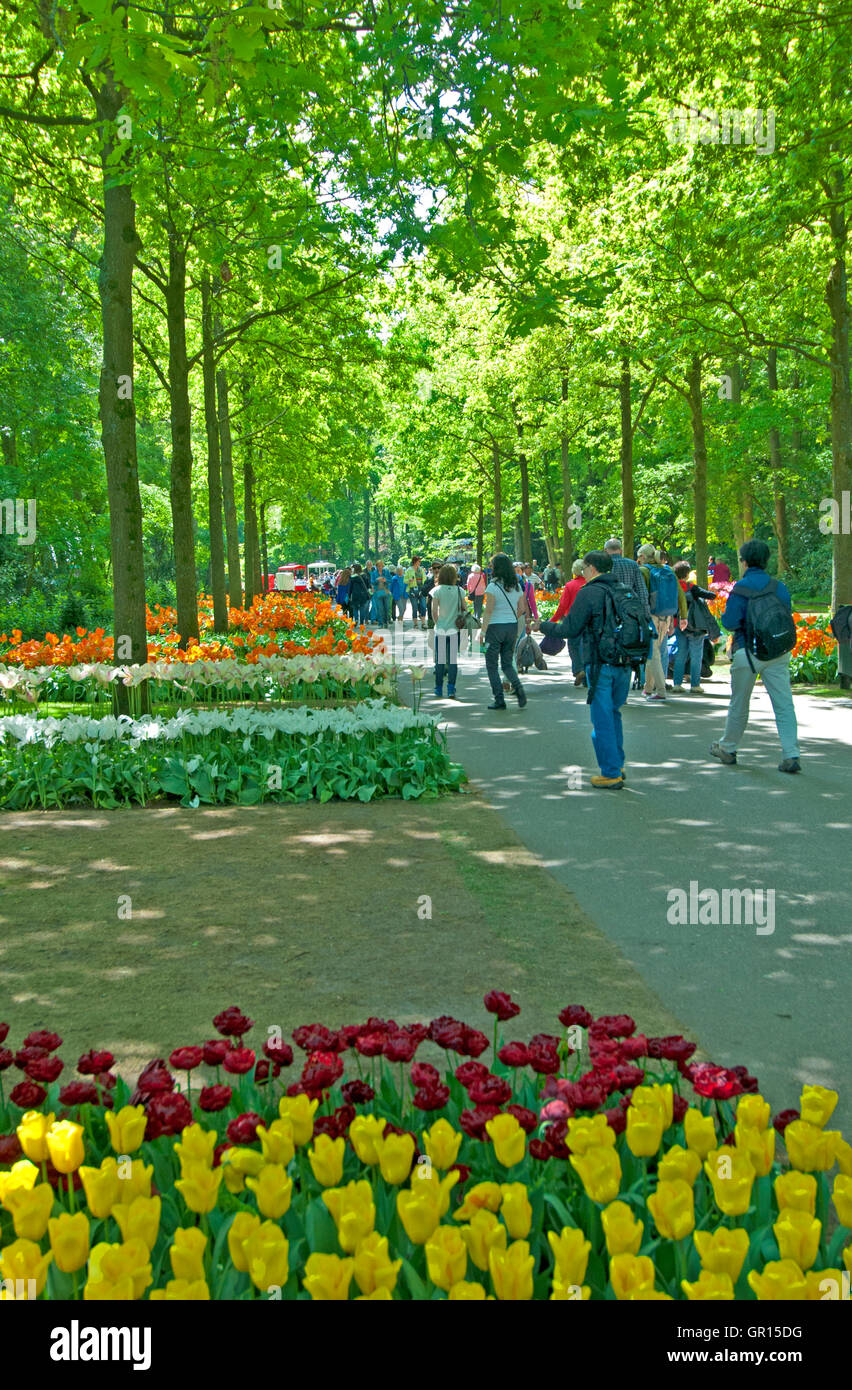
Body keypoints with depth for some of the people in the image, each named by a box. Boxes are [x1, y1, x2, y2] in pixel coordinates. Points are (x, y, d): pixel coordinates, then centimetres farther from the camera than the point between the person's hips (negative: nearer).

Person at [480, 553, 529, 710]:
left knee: (492, 665, 6)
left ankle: (499, 700, 3)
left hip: (495, 627, -6)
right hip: (512, 627, 6)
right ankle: (518, 687, -11)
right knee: (507, 664, 16)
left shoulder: (493, 587, -13)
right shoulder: (517, 586, 5)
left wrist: (483, 632, -12)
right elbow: (522, 609, 9)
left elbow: (488, 611, -16)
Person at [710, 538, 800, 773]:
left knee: (739, 704, 12)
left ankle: (728, 749, 27)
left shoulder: (740, 588, -10)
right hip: (778, 653, 3)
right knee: (784, 704, 0)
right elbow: (788, 617, 10)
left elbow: (730, 622, -14)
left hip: (748, 652, -3)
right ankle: (791, 755, -7)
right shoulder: (780, 587, 5)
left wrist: (724, 617, 8)